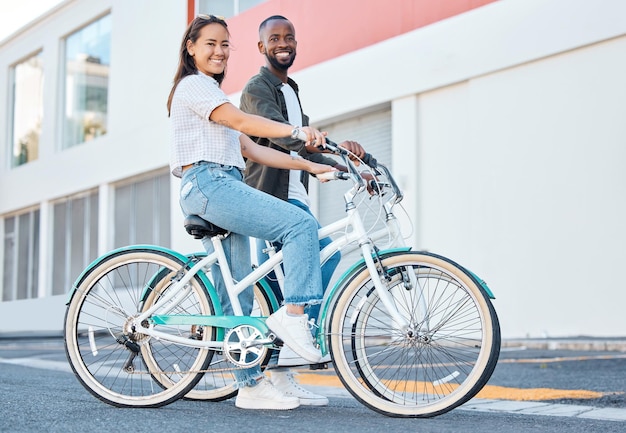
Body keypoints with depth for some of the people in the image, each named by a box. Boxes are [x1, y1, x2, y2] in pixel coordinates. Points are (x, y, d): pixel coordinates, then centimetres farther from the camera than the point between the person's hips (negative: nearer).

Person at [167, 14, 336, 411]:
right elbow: (242, 121, -17)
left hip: (222, 188, 9)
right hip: (208, 182, -9)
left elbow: (251, 149, 20)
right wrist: (297, 131, -30)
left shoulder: (213, 95, 30)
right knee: (302, 223, -22)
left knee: (236, 297, 6)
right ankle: (293, 314, -24)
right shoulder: (193, 85, 0)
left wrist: (309, 165, 10)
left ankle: (252, 385, 8)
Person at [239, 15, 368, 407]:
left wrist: (348, 169, 13)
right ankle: (291, 348, -18)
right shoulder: (257, 88, -5)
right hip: (269, 196, -9)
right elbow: (277, 130, -23)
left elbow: (302, 147, 25)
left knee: (276, 285, 8)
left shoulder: (291, 91, 24)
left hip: (292, 196, 9)